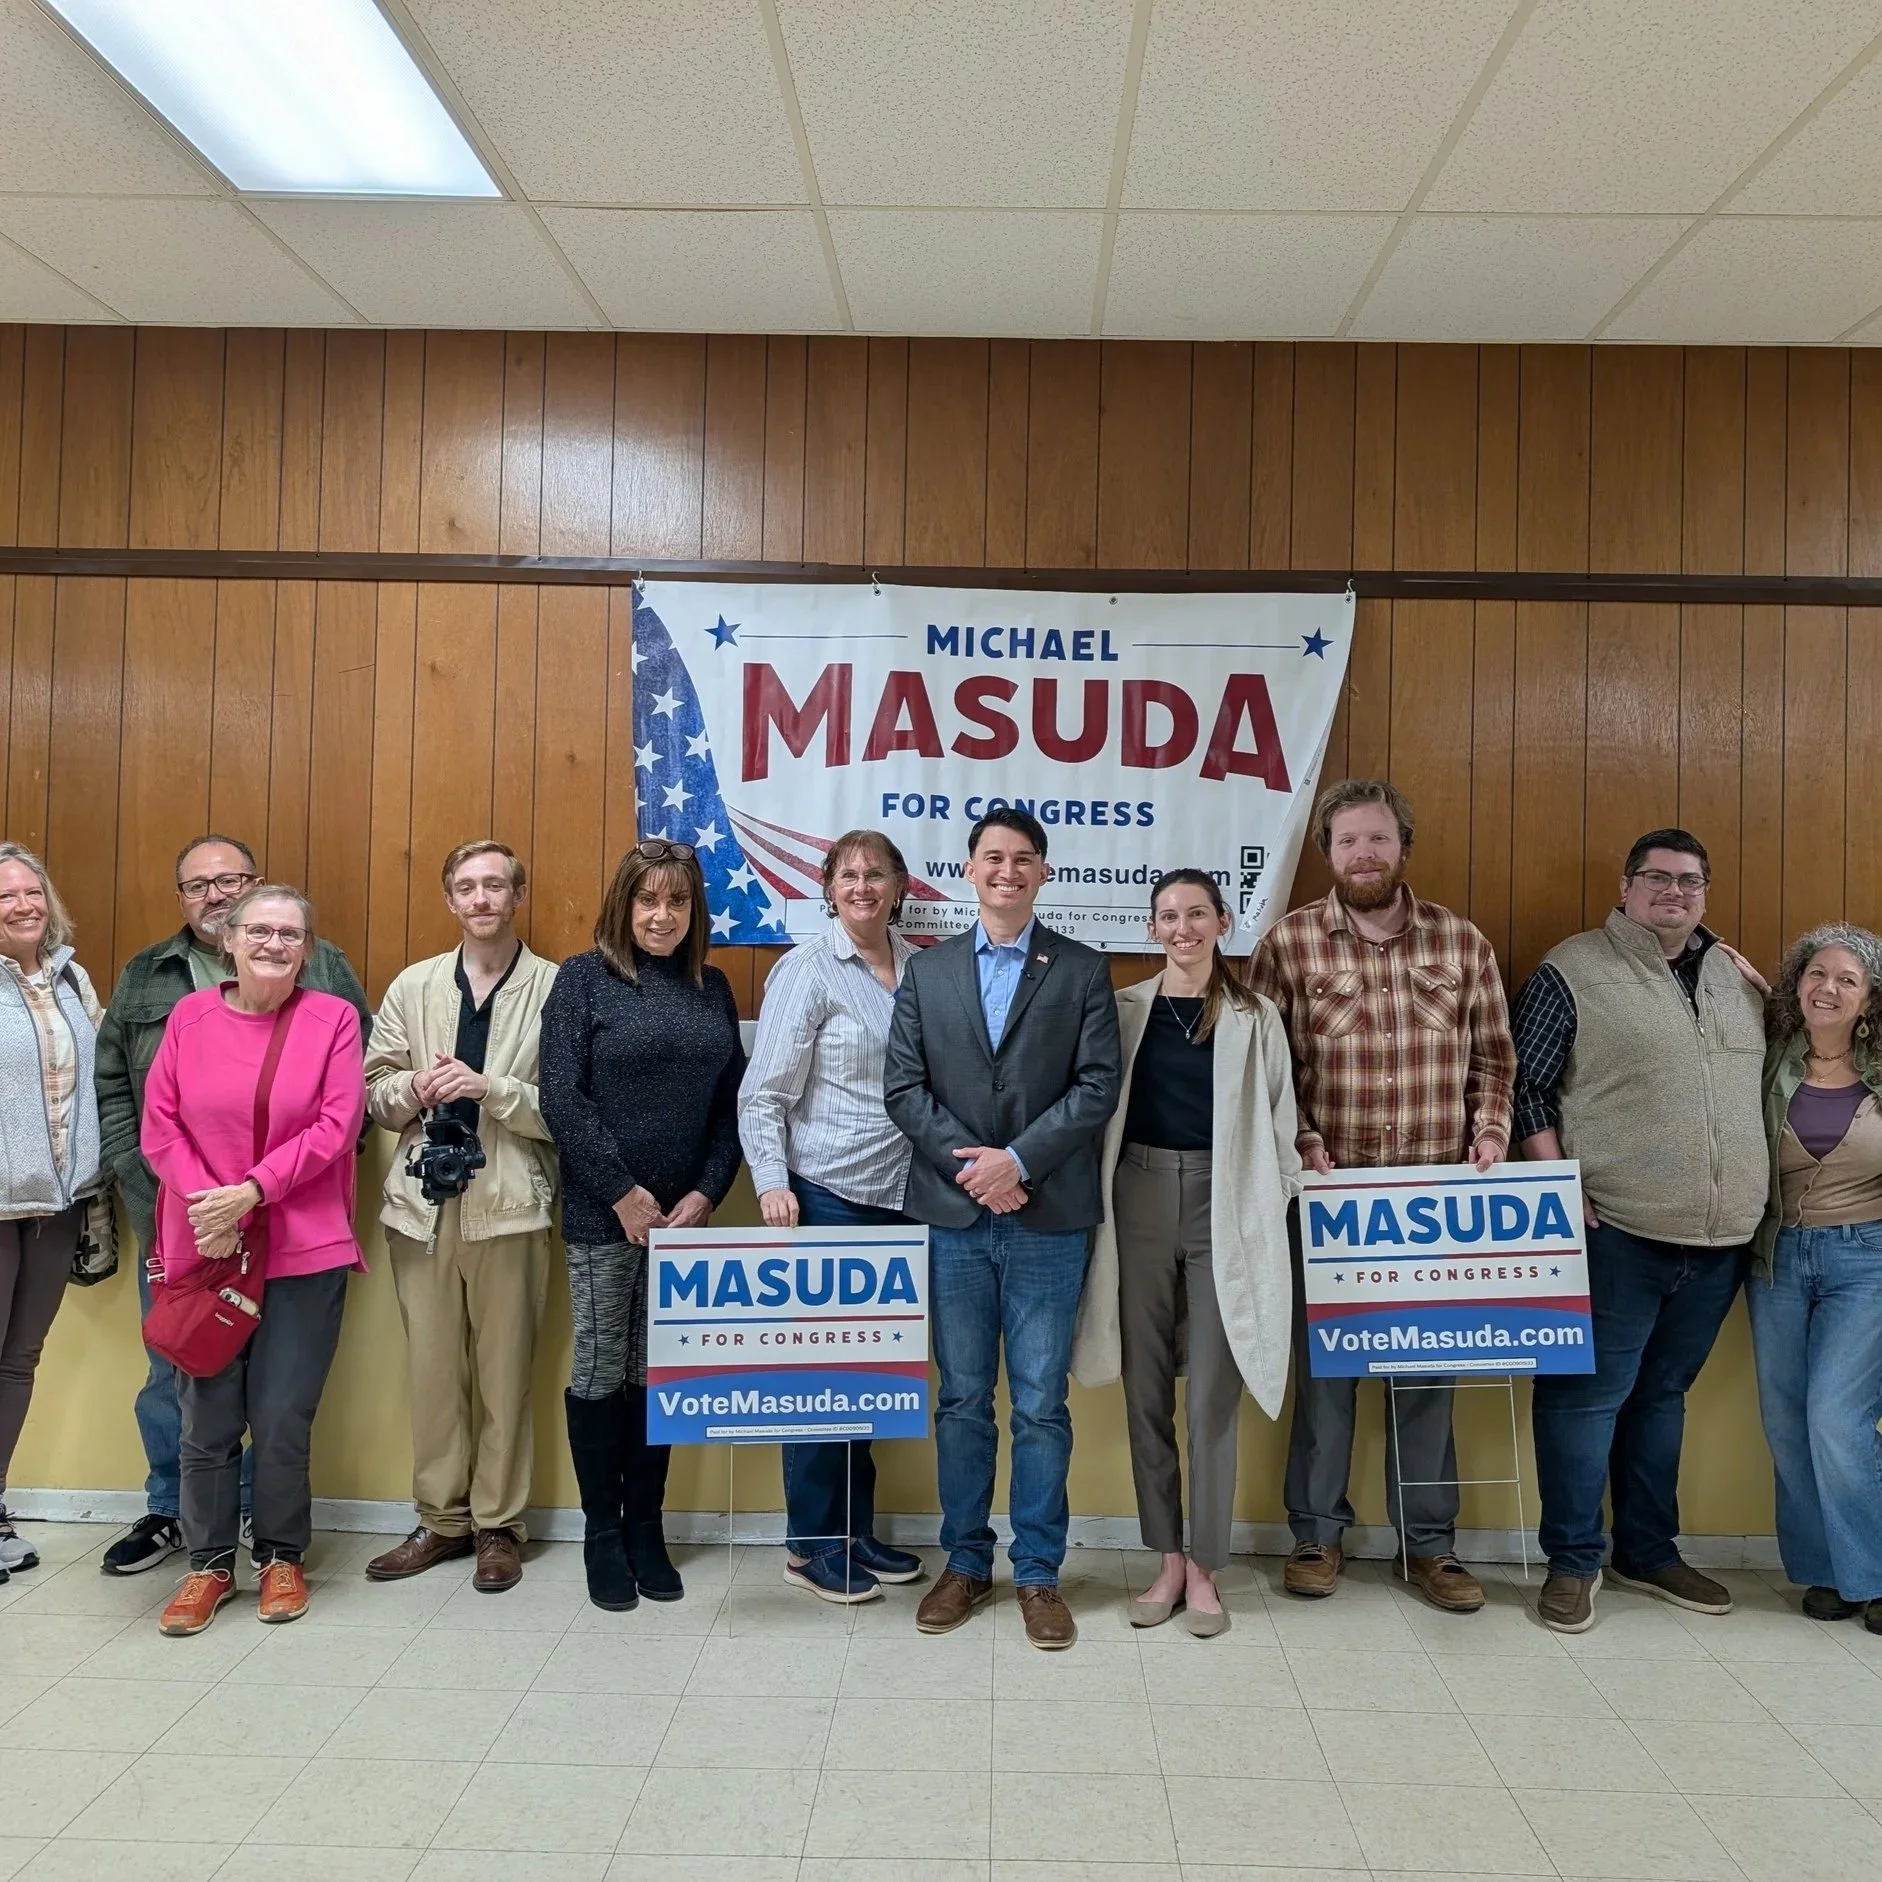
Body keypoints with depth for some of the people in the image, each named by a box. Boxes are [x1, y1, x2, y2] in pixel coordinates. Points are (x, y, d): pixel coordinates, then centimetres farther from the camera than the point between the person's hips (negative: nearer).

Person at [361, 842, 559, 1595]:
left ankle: (497, 1525, 22)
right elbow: (373, 1091, 10)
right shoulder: (413, 985, 9)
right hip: (423, 1203, 4)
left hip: (508, 1206, -3)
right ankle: (441, 1519, 27)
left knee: (505, 1370, 6)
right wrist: (413, 1088, -10)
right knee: (431, 1368, 11)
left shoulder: (555, 988, -4)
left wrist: (490, 1088, -19)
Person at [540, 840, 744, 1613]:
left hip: (685, 1214, 3)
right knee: (599, 1373, 6)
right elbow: (561, 1100, -10)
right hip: (603, 1214, -3)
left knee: (658, 1374, 11)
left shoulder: (712, 988, 8)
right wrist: (624, 1194, -13)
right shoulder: (583, 978, -4)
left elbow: (731, 1103, 6)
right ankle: (602, 1534, 21)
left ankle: (645, 1528, 24)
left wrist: (707, 1193, -5)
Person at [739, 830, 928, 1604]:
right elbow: (762, 1095, -9)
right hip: (825, 1197, -5)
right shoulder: (807, 968, -7)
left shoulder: (921, 967, 7)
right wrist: (772, 1184, -18)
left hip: (898, 1198, 5)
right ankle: (811, 1544, 21)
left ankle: (857, 1532, 29)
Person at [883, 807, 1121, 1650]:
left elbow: (1097, 1087, -5)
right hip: (953, 1212, 2)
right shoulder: (927, 970, 9)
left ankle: (1038, 1572, 20)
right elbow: (903, 1086, 2)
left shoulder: (1082, 971, 3)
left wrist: (1019, 1159, -14)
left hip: (1048, 1217, -1)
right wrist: (969, 1161, -10)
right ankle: (965, 1562, 25)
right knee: (961, 1400, 11)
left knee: (1041, 1405, 5)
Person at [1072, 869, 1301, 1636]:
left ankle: (1204, 1568, 18)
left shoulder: (1255, 1017, 0)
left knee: (1213, 1395, 3)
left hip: (1224, 1207, -2)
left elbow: (1278, 1125, 4)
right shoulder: (1125, 1009, 3)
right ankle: (1167, 1559, 24)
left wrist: (1267, 1215, 1)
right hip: (1139, 1202, 2)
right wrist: (1096, 1207, 0)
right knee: (1146, 1390, 9)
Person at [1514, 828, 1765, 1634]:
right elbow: (1527, 1085, -7)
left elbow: (1765, 1086, 21)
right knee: (1590, 1392, 0)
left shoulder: (1736, 975, 13)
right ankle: (1572, 1561, 15)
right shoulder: (1574, 968, -5)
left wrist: (1754, 1200, 11)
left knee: (1662, 1392, 17)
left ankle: (1648, 1553, 31)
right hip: (1616, 1231, -6)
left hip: (1720, 1236, 6)